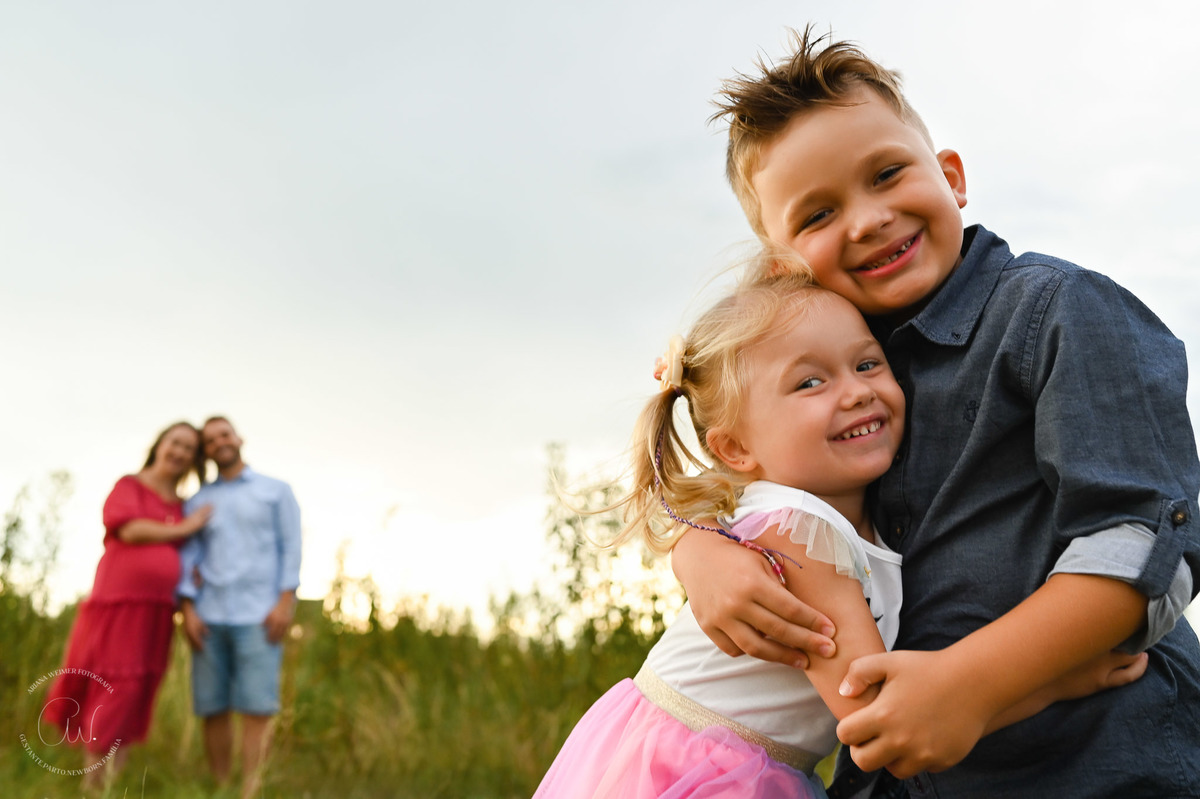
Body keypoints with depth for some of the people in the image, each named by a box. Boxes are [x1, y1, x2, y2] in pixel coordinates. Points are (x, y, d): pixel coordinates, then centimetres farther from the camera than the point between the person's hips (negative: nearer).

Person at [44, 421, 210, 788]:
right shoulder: (129, 485, 3)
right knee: (115, 690, -7)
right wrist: (183, 529, -5)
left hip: (157, 610, 5)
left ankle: (112, 783, 9)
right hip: (119, 602, -5)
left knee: (138, 697, 3)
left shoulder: (182, 506, 17)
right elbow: (130, 529, -13)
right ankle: (92, 784, 2)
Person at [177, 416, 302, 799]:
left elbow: (290, 547, 3)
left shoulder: (276, 490, 10)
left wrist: (285, 601, -9)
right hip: (209, 619, 3)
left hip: (258, 617, -3)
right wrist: (188, 609, -4)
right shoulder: (197, 502, 17)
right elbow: (189, 558, 10)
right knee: (213, 709, 0)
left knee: (256, 708, -11)